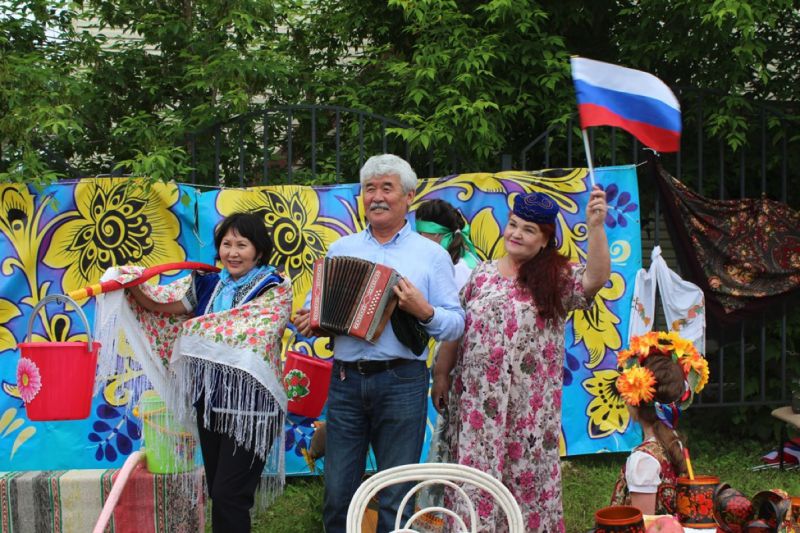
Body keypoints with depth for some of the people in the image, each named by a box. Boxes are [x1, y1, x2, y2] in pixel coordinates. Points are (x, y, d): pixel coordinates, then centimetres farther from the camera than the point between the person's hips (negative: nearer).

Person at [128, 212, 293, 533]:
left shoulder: (275, 288, -3)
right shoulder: (208, 285, 12)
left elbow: (254, 330, -15)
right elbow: (158, 306, 8)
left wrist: (199, 327, -7)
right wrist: (133, 286, -10)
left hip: (250, 403, -6)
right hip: (210, 400, 6)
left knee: (228, 495, -9)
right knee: (217, 495, 12)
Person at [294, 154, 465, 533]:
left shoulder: (431, 254, 5)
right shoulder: (339, 249, 15)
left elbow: (456, 325, 0)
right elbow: (317, 305, 15)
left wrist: (424, 312, -18)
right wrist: (307, 322, -7)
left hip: (401, 382, -3)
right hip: (345, 379, 3)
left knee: (395, 498, 3)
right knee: (338, 491, 6)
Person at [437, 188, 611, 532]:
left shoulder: (558, 278, 1)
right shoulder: (482, 274, 10)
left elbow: (596, 278, -18)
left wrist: (595, 227, -30)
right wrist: (440, 373, 12)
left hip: (530, 403, -2)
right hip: (478, 398, 2)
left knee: (526, 473, 4)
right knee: (476, 472, 3)